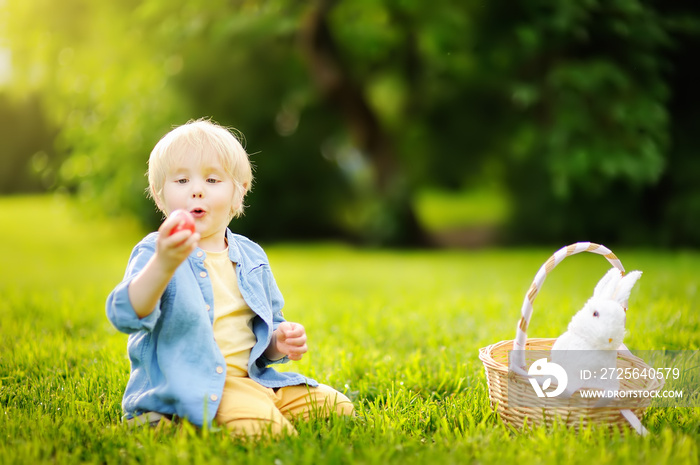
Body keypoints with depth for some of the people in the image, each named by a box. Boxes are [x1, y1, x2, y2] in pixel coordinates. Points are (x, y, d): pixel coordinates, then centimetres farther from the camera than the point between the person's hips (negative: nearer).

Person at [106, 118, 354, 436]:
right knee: (260, 423, -32)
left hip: (251, 378, 7)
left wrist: (279, 342, 1)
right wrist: (163, 264, -42)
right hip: (185, 384, -7)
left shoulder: (250, 257, 14)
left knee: (337, 407, -1)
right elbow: (126, 315, -25)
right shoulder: (154, 254, -5)